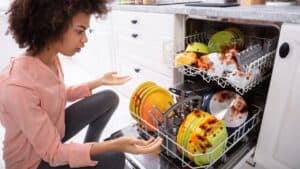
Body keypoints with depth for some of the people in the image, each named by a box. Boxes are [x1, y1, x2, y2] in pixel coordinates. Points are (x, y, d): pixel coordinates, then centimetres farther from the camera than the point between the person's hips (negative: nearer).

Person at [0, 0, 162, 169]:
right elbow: (53, 153, -29)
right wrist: (114, 145, -41)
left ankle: (89, 147, 16)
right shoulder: (18, 85, -36)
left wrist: (100, 81, 4)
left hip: (54, 129, 7)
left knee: (110, 98, -2)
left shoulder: (51, 58, -12)